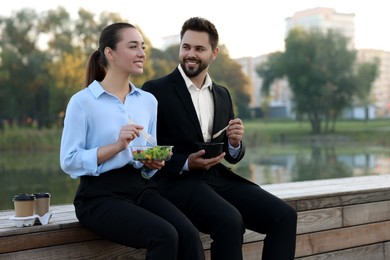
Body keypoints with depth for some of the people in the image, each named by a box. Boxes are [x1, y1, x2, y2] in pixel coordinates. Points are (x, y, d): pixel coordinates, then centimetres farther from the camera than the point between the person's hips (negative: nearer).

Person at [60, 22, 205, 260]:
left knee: (189, 234, -23)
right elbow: (69, 162, -10)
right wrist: (116, 146, -19)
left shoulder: (148, 100, 12)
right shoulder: (82, 101, -5)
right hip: (100, 195, -5)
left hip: (140, 188, 5)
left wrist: (153, 163, -4)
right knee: (165, 236, -28)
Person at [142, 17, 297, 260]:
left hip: (219, 178, 6)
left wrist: (235, 142, -8)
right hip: (177, 181, -6)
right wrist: (186, 164, -20)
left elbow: (233, 156, 16)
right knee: (230, 221, -33)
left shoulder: (222, 94, 15)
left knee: (284, 215, -13)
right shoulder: (156, 90, -3)